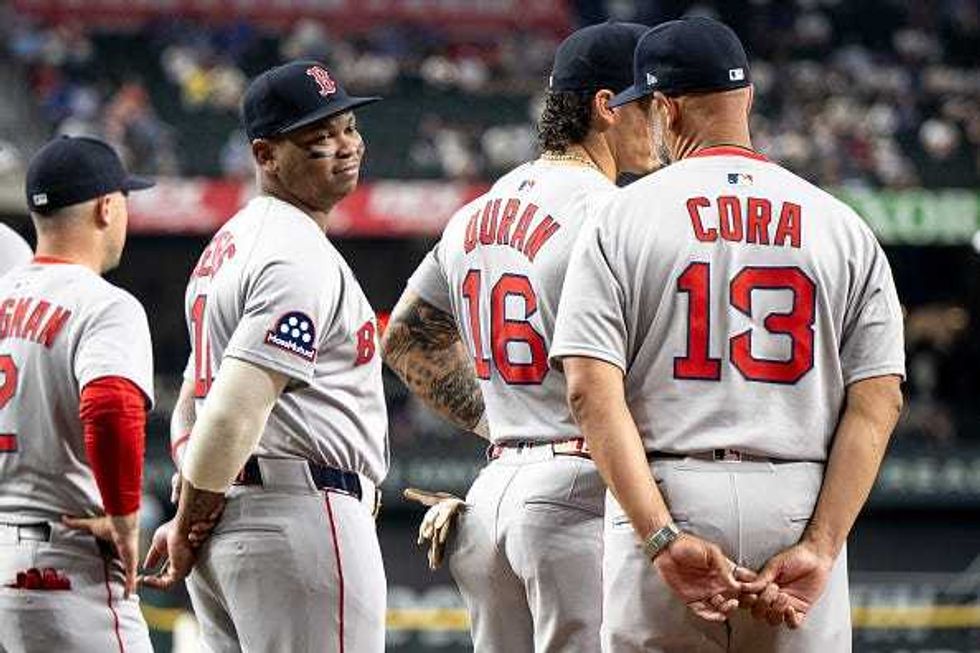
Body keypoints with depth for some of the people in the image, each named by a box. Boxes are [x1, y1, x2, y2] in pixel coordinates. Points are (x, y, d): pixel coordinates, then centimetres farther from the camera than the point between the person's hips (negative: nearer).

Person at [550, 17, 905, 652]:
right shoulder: (843, 226, 8)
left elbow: (591, 391, -8)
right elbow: (879, 399, -1)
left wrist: (662, 538, -13)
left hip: (663, 503, -1)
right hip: (800, 512, 1)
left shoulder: (621, 218, 3)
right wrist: (819, 548, -7)